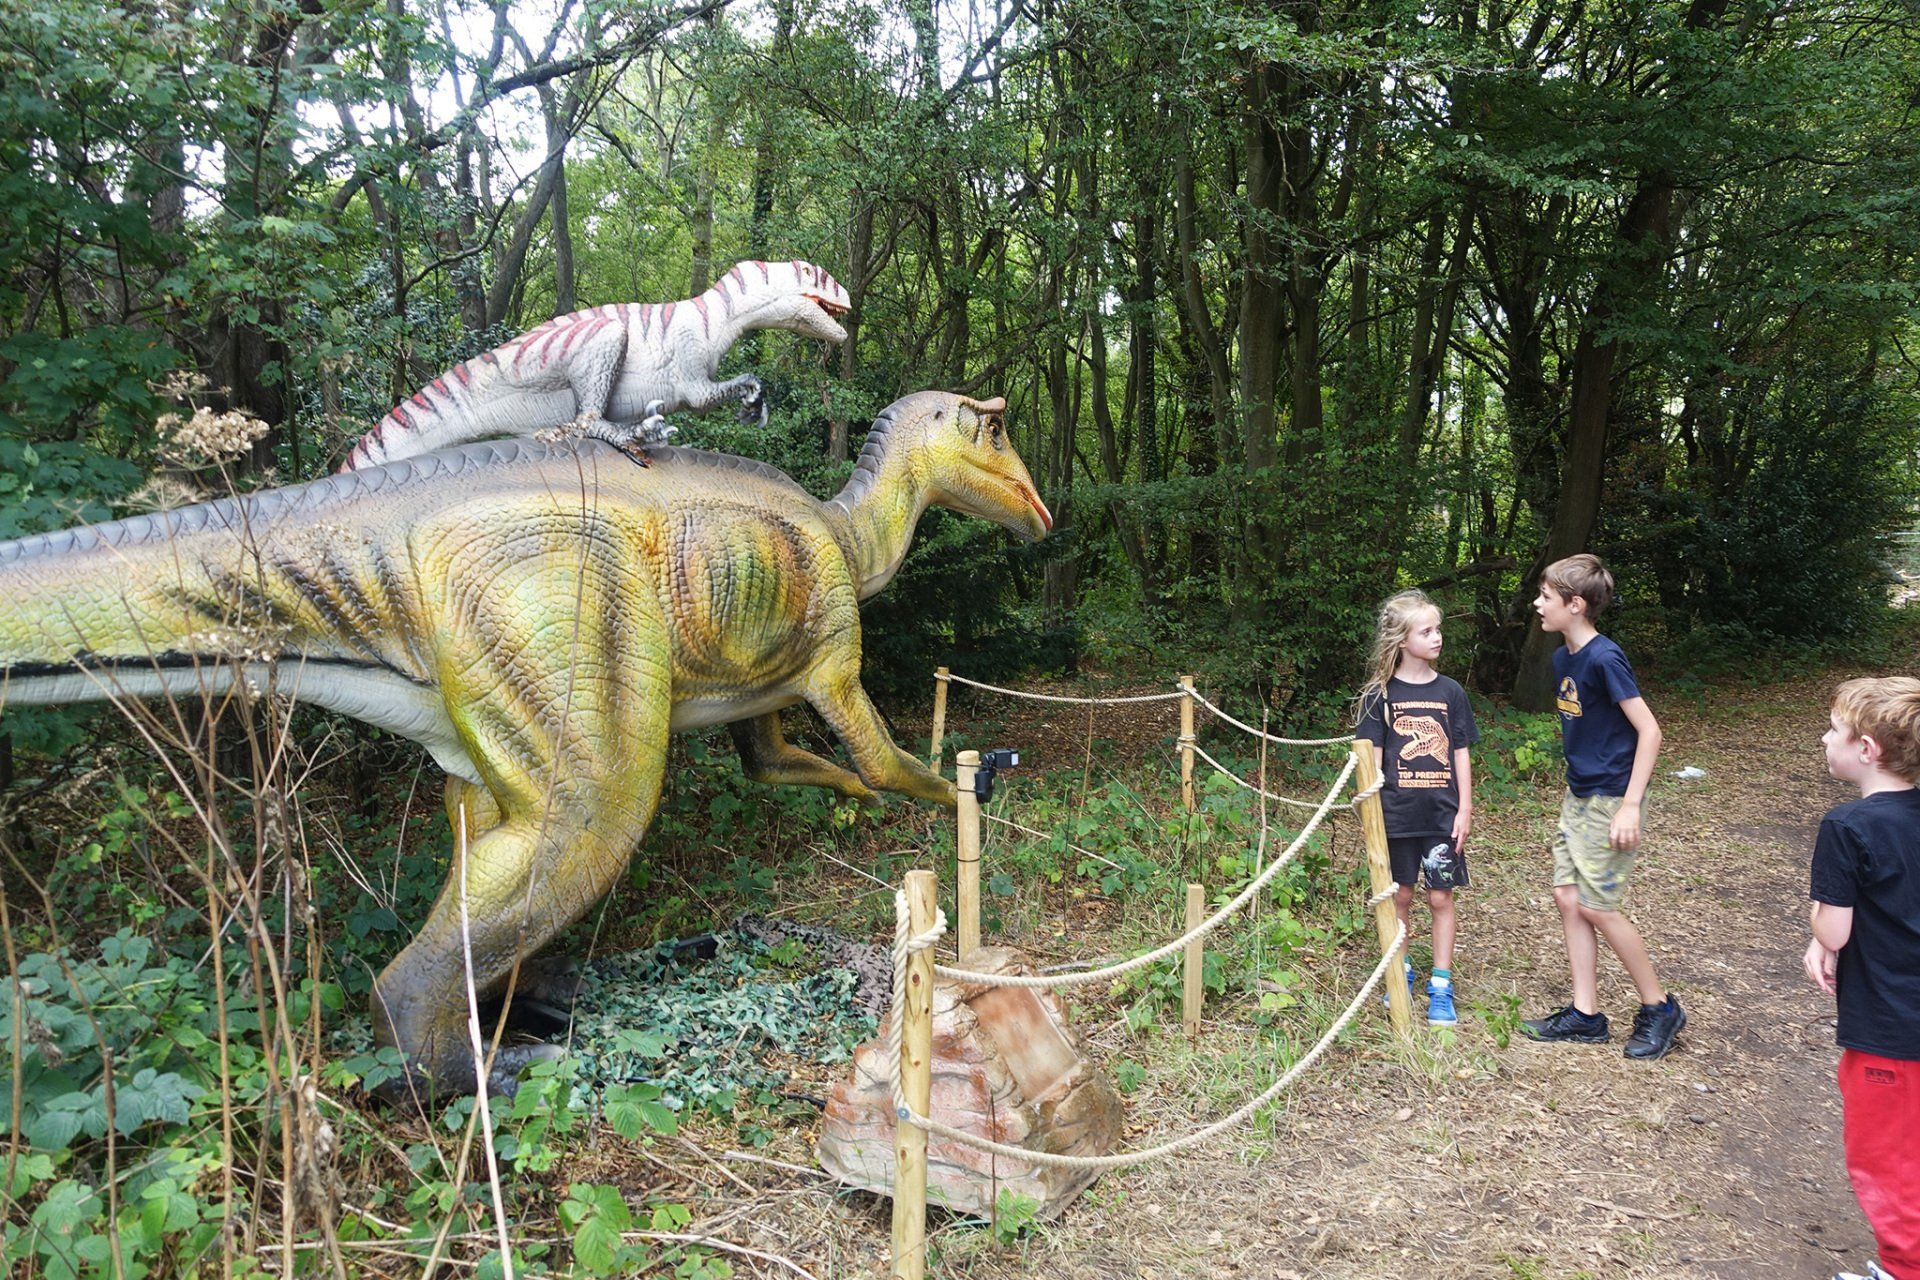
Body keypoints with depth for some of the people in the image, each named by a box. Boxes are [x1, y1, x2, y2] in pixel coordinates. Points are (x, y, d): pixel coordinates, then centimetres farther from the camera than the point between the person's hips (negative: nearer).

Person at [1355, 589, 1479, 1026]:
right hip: (1397, 813, -1)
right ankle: (1400, 972, 27)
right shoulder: (1380, 695, -3)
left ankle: (1440, 987, 13)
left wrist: (1465, 810, 1)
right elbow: (1373, 757, -2)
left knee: (1441, 897, 4)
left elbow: (1460, 755, 5)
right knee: (1400, 895, 10)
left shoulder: (1450, 692, 3)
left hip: (1442, 814, 1)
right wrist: (1372, 811, -6)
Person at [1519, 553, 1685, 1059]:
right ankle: (1585, 1015, 17)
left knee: (1597, 907, -3)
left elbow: (1648, 730, -20)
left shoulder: (1604, 658, -19)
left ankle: (1659, 1007, 15)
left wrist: (1630, 805, -22)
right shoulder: (1562, 658, 7)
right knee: (1568, 898, 8)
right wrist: (1578, 785, 17)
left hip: (1611, 800, -9)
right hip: (1578, 797, 9)